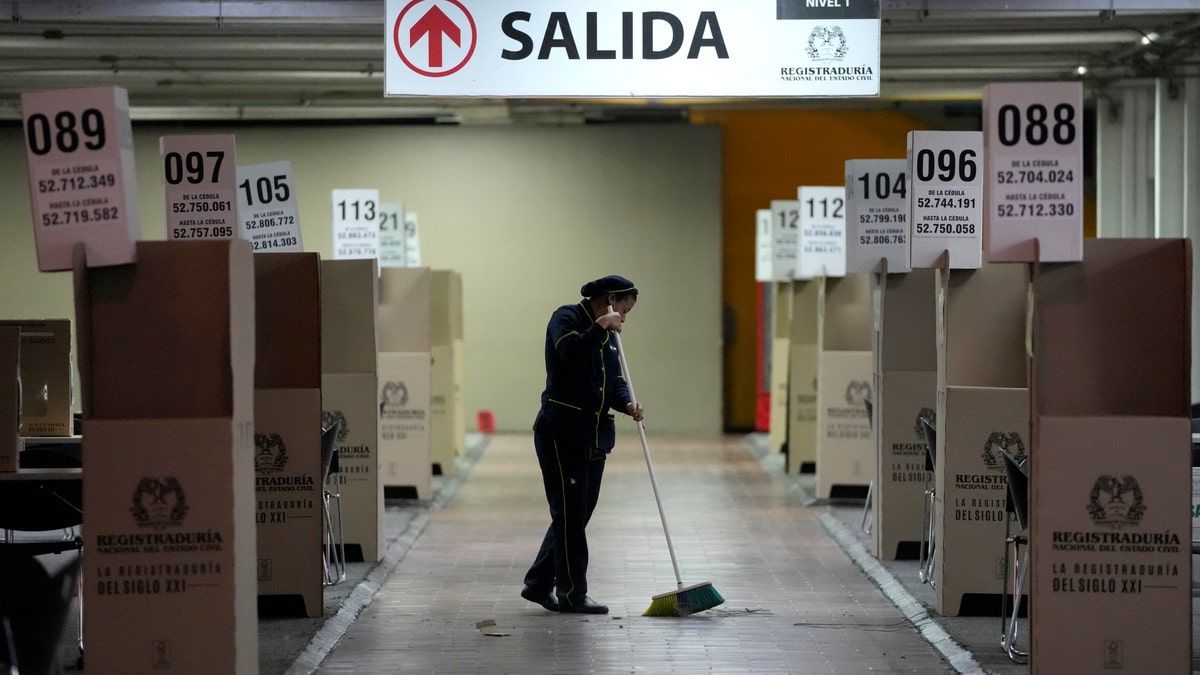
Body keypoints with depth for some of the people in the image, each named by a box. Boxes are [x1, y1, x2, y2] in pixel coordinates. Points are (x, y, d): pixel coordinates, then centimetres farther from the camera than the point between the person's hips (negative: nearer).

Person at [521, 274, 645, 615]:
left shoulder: (607, 335, 18)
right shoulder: (566, 318, -7)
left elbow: (616, 381, 12)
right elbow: (572, 353, -26)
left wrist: (627, 404, -6)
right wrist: (601, 327, -21)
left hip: (594, 436, 9)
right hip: (561, 433, -9)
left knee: (577, 514, 11)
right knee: (570, 514, -5)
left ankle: (539, 584, 21)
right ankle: (572, 594, 1)